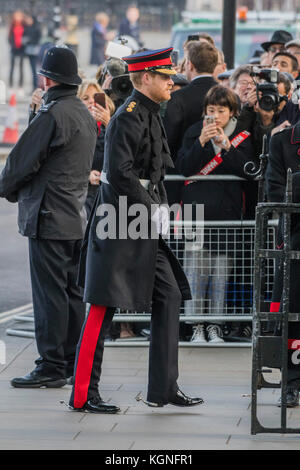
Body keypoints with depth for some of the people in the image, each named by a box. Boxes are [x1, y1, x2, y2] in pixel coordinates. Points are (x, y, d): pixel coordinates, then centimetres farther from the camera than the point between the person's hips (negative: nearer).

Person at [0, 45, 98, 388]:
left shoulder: (52, 114, -16)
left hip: (50, 218, -9)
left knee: (50, 293, -6)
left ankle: (51, 366, -4)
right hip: (76, 215, 9)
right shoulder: (84, 114, 13)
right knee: (71, 291, 12)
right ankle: (73, 362, 17)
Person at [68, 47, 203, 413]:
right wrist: (152, 211, -17)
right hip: (120, 225, -10)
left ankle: (163, 389, 13)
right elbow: (120, 172, -23)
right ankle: (83, 394, 0)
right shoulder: (130, 116, -15)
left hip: (143, 230, 10)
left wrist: (158, 208, 11)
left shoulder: (150, 115, 16)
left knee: (169, 297, 9)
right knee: (103, 307, -5)